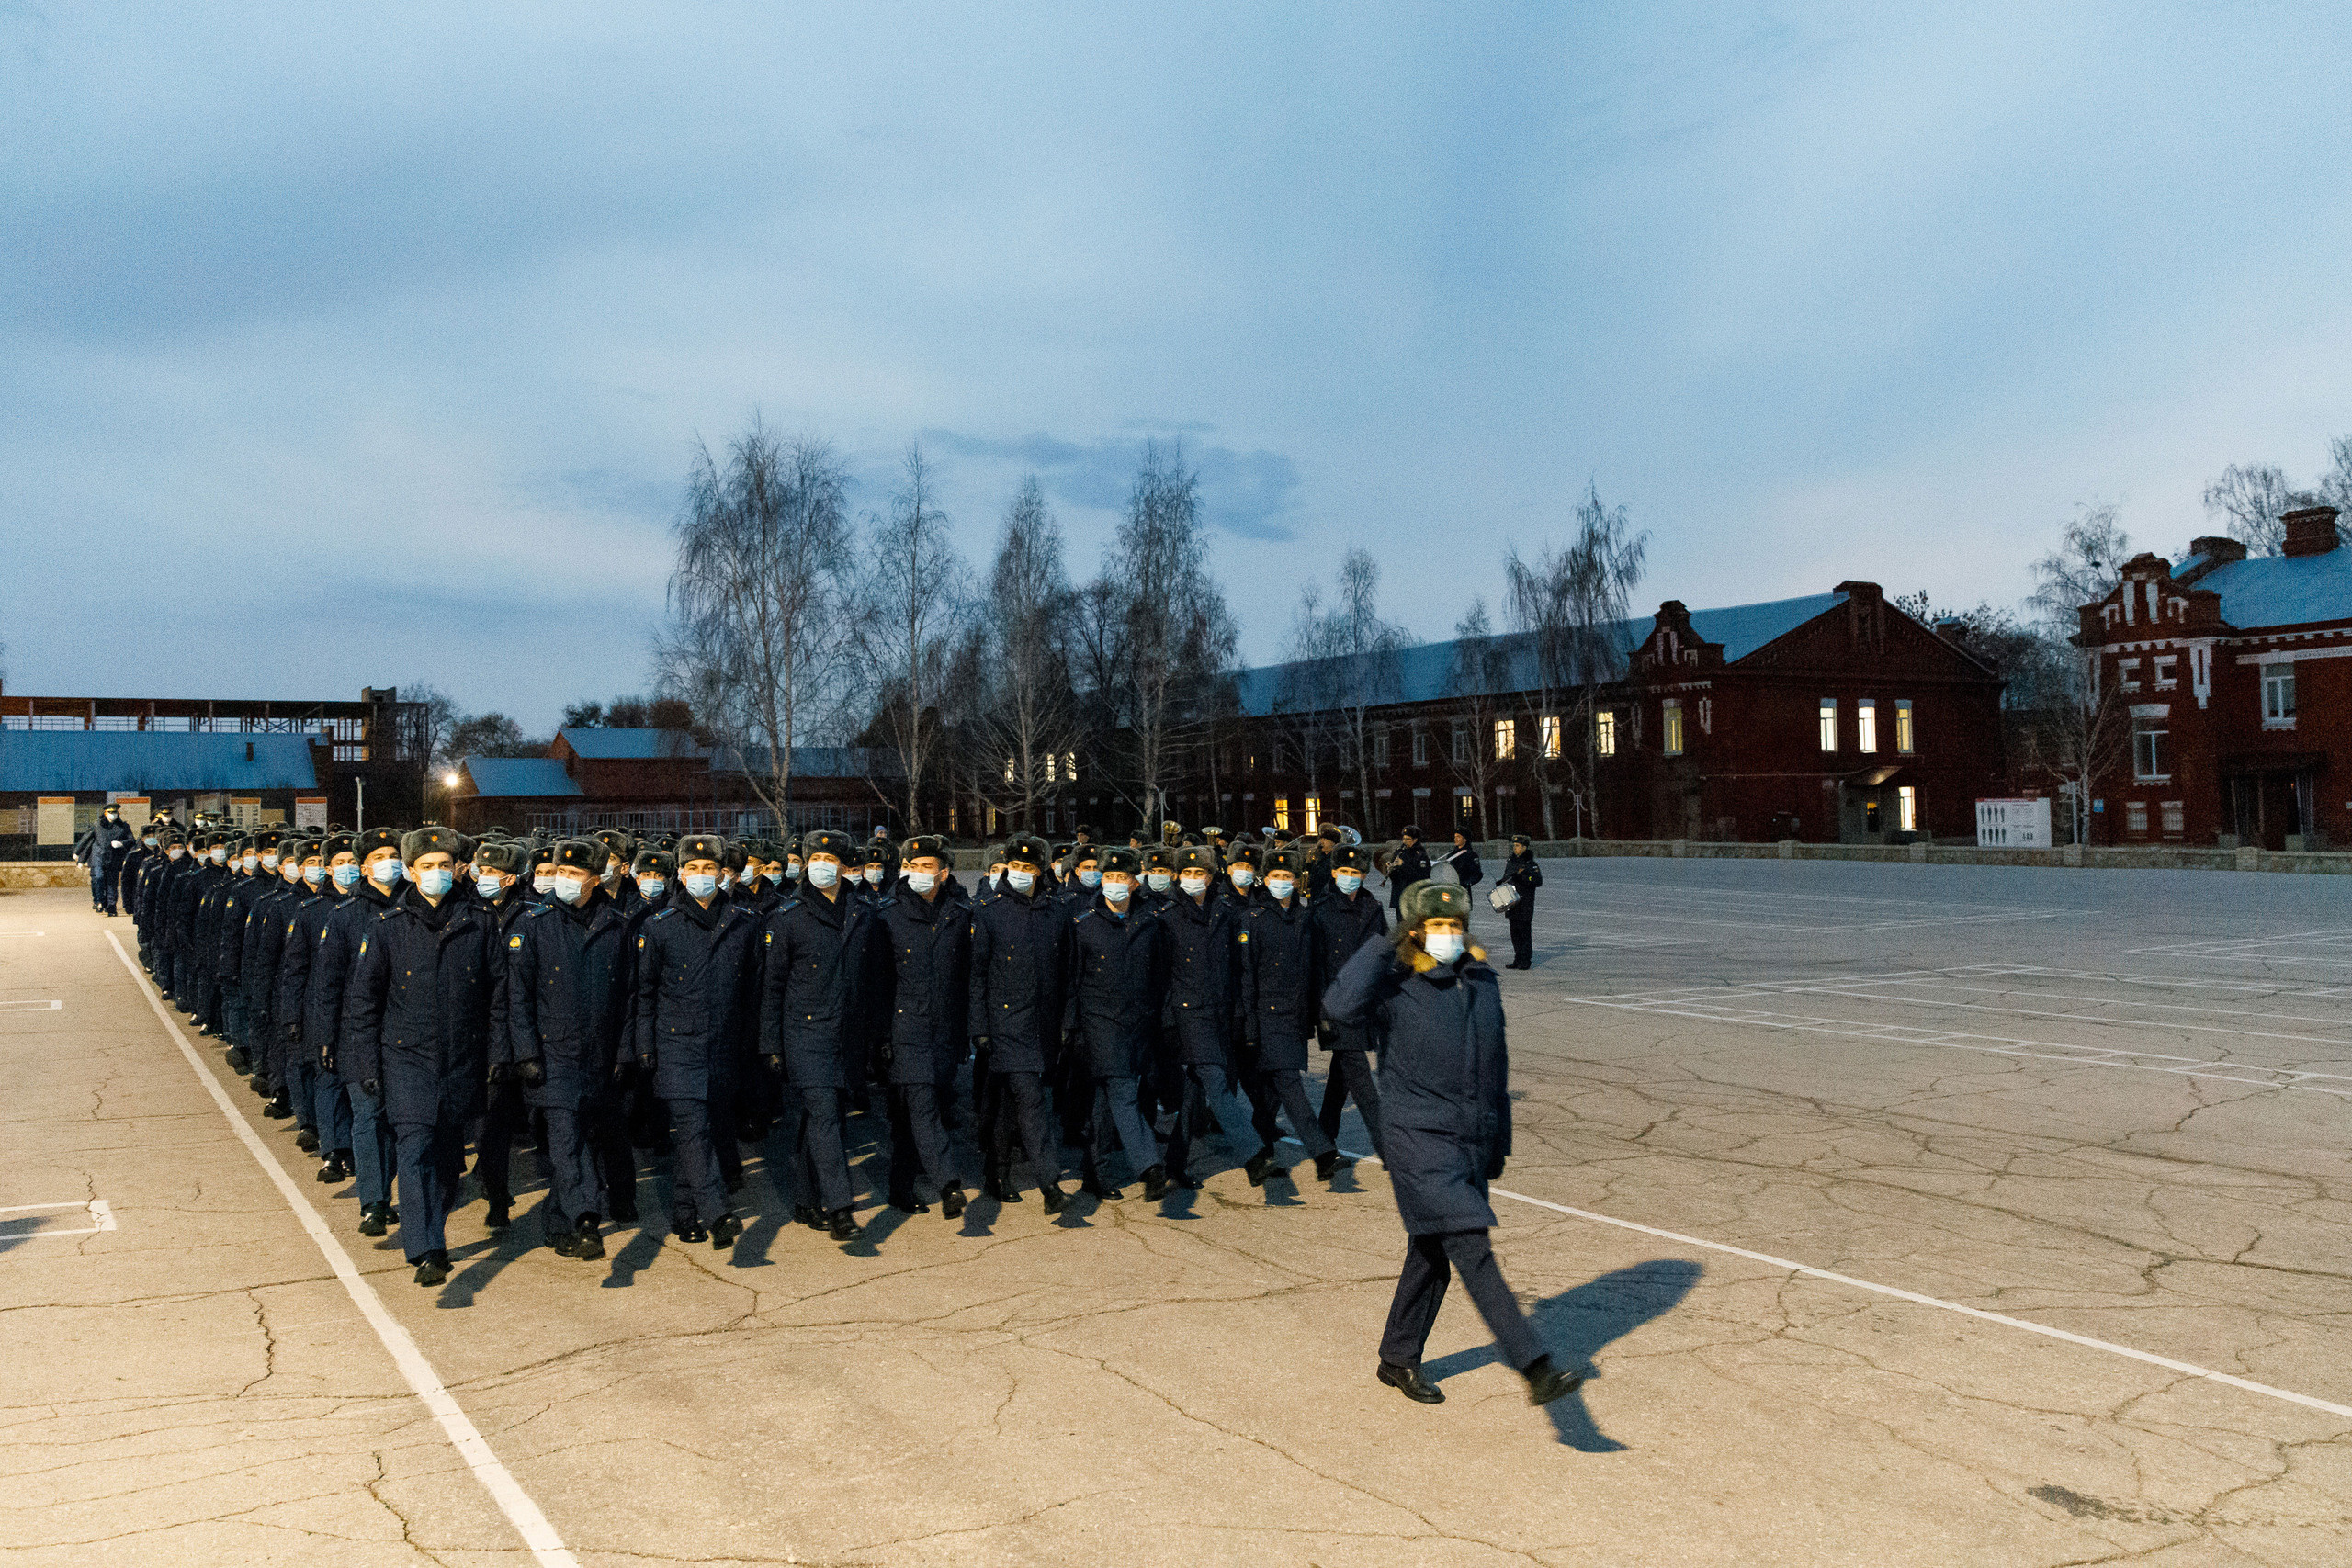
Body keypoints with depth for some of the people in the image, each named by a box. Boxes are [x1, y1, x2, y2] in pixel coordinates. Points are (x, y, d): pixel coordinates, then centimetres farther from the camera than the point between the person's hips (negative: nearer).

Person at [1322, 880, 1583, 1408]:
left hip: (1472, 1141, 7)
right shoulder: (1396, 987, -8)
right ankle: (1536, 1368, -18)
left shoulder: (1482, 982, 10)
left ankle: (1398, 1360, 34)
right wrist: (1381, 948, -20)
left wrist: (1498, 1141, 19)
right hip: (1419, 1137, -7)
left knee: (1433, 1253, 17)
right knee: (1472, 1250, -15)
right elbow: (1341, 1005, -30)